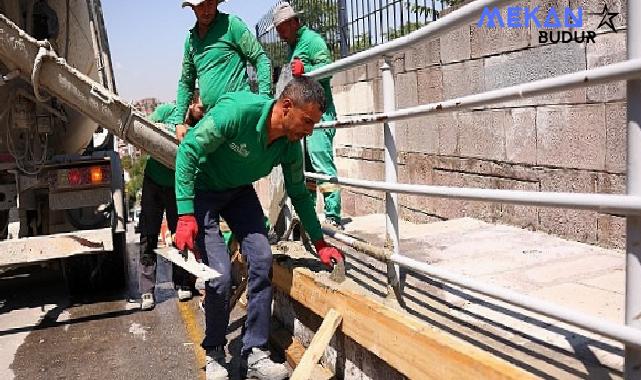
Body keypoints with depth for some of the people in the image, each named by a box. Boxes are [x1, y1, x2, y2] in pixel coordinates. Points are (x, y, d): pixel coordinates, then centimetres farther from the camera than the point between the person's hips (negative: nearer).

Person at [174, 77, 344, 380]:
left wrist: (319, 243, 3)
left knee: (262, 259, -9)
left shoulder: (291, 145, -13)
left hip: (239, 192, 6)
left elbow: (299, 194, 2)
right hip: (202, 190, -5)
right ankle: (214, 354, 12)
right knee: (220, 274, -15)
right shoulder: (236, 110, -33)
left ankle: (254, 354, 5)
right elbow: (188, 150, -29)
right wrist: (185, 216, -33)